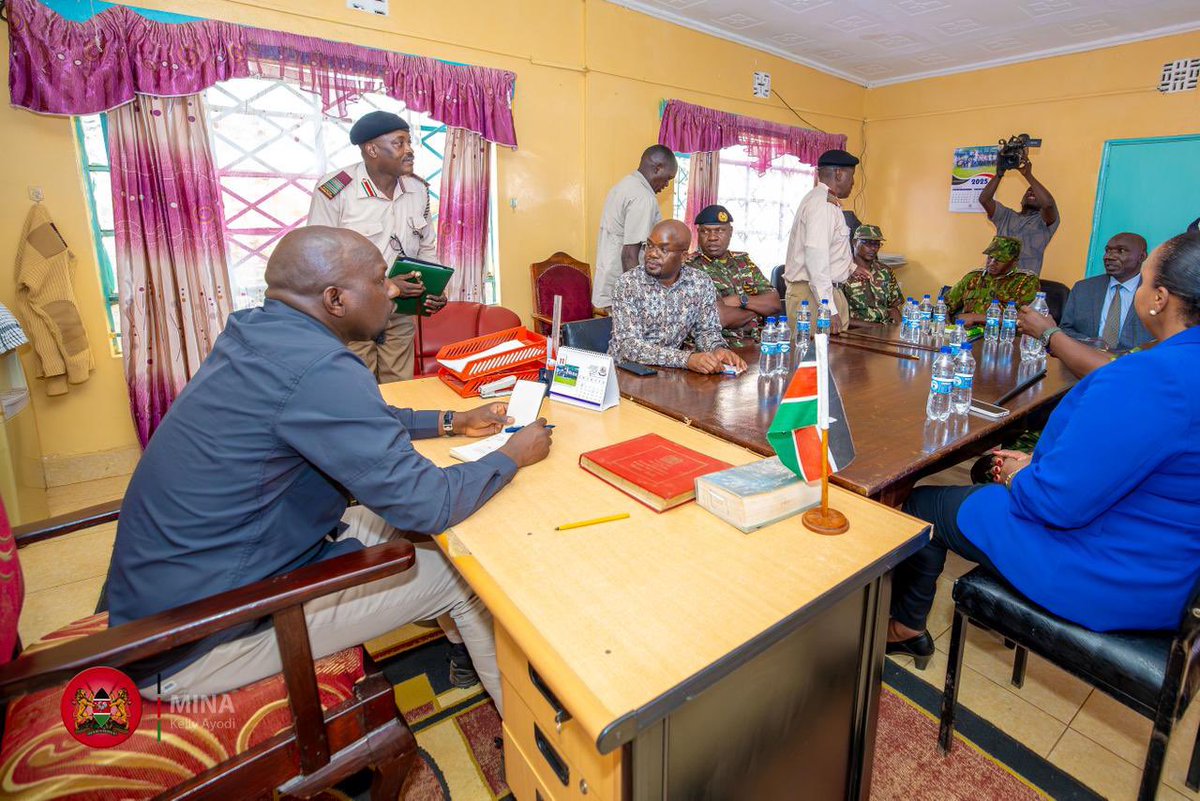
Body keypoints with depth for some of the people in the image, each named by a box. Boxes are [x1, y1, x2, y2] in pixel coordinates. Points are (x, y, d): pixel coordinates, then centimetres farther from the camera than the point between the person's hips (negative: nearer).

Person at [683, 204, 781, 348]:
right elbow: (718, 317, -18)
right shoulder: (689, 266, -5)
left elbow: (775, 304, 9)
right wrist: (756, 310, 0)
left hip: (756, 345, 6)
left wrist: (741, 299, -9)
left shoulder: (743, 260, 17)